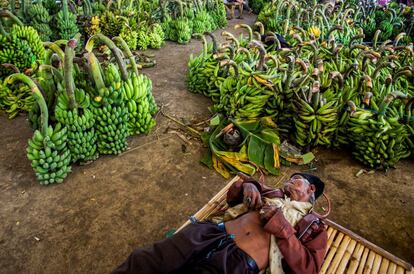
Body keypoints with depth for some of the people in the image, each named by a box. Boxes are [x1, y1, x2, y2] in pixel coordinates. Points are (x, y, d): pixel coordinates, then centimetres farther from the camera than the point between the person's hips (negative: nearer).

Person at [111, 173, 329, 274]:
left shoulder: (314, 226, 17)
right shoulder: (274, 195, 28)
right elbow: (232, 197, 33)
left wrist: (284, 229, -9)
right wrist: (247, 185, 10)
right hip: (214, 233, 5)